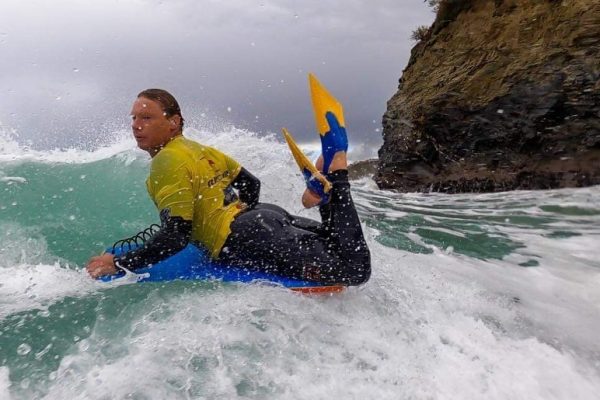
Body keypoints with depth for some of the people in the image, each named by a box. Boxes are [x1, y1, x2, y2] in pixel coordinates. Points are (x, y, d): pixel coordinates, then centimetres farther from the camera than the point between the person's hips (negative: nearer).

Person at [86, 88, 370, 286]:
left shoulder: (167, 162, -7)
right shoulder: (202, 150, 20)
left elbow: (176, 236, -15)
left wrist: (118, 264, -6)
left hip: (246, 238, -9)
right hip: (268, 213, 9)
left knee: (355, 270, -15)